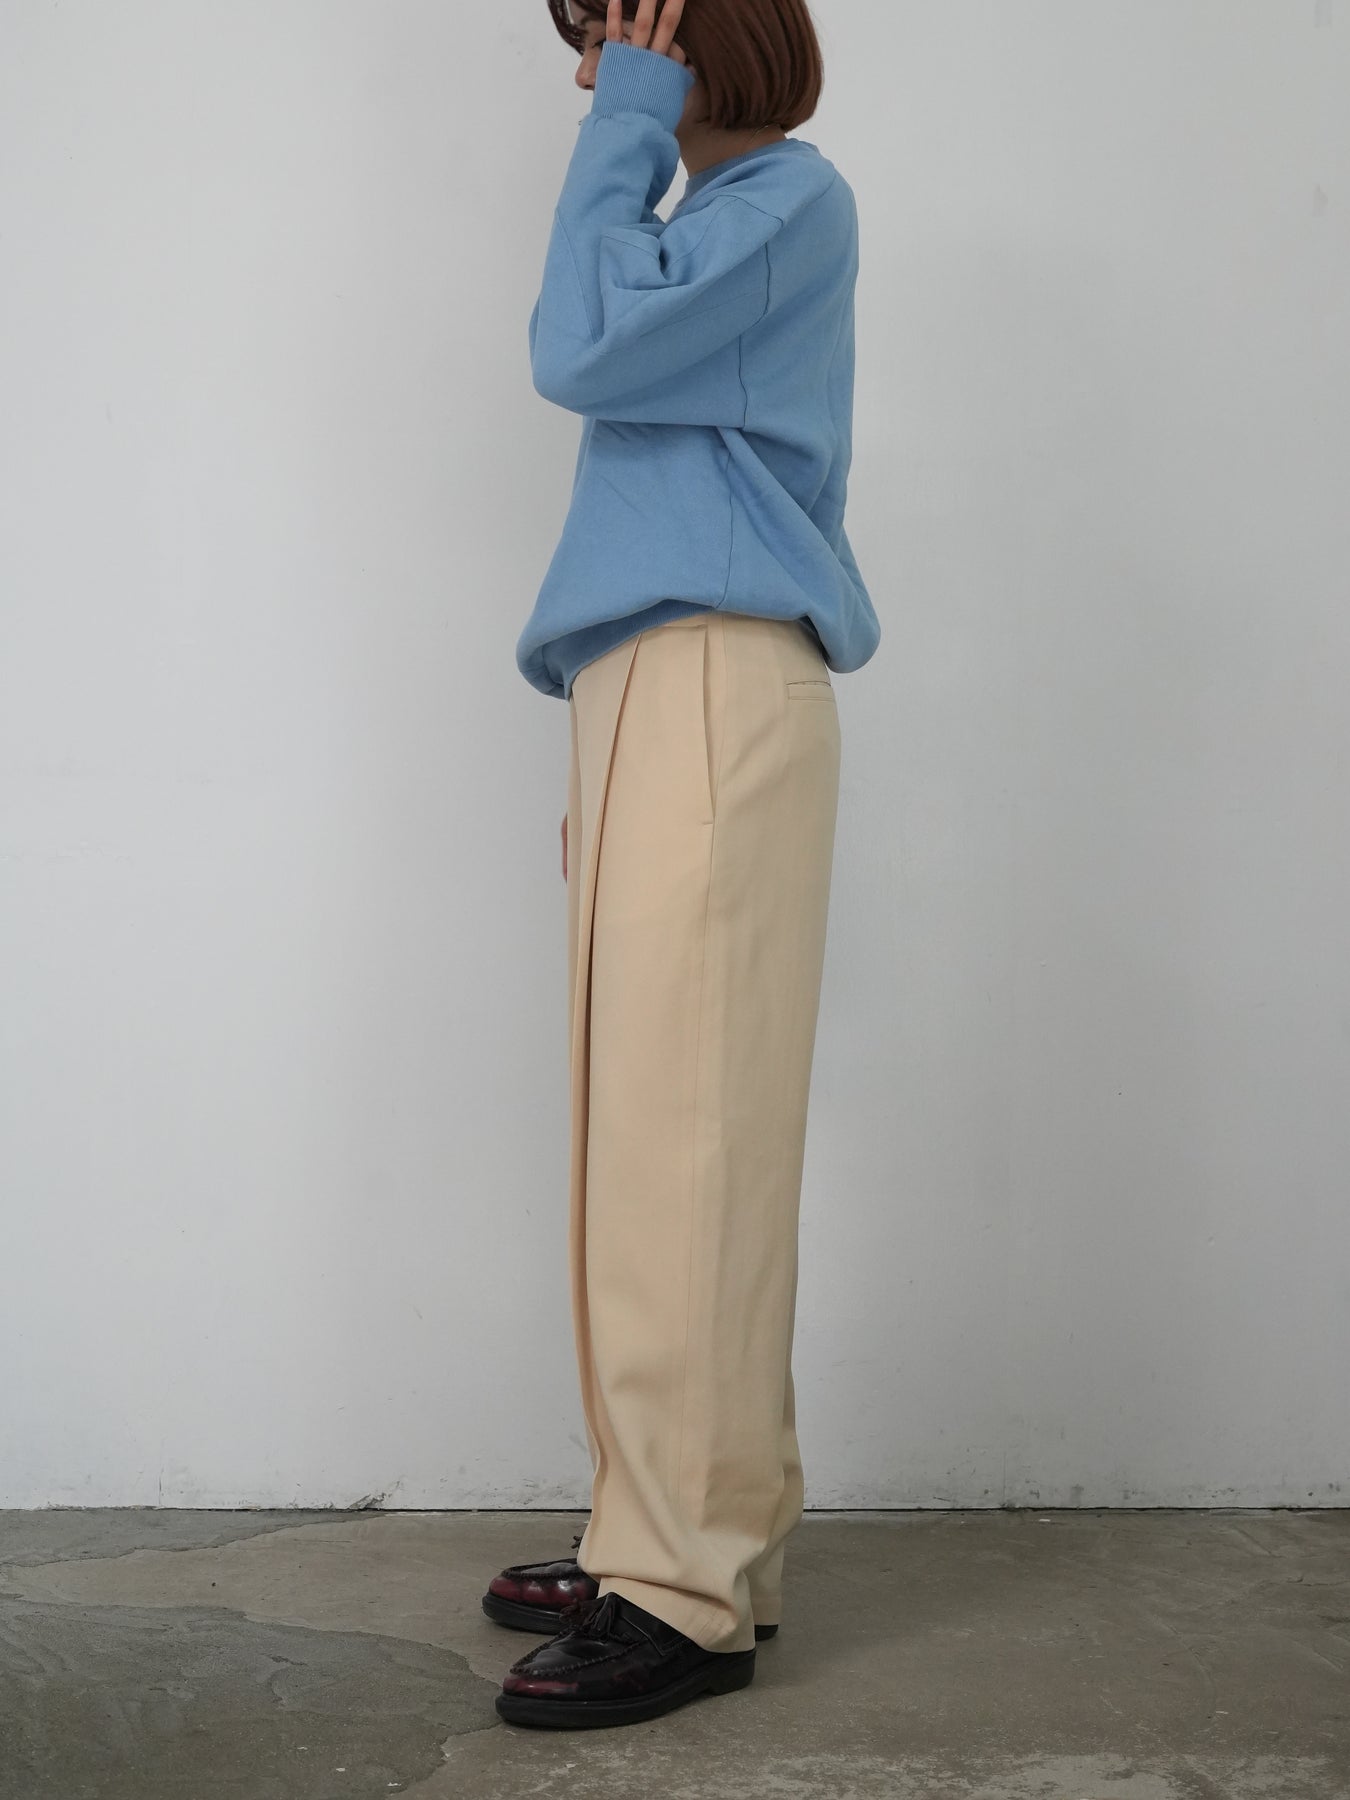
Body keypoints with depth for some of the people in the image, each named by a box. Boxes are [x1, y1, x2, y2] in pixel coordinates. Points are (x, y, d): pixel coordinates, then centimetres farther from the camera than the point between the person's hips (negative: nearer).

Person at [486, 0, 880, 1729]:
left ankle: (692, 1594, -8)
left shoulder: (794, 195, -1)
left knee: (684, 1139, -11)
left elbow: (581, 349, -12)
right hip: (656, 698, 10)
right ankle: (675, 1535, 15)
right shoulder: (719, 215, 26)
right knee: (651, 1136, 8)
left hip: (715, 694, -9)